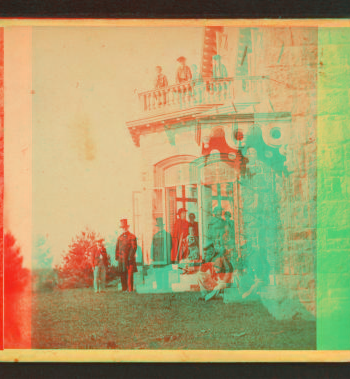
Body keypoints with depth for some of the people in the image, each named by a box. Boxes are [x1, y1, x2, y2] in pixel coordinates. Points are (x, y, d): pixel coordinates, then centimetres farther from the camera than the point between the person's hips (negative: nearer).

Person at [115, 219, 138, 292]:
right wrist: (117, 257, 7)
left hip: (129, 259, -5)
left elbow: (134, 247, -7)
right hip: (121, 260, 5)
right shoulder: (120, 237, 15)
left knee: (129, 275, -8)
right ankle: (124, 289, 11)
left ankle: (130, 289, -7)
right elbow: (117, 247, 17)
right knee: (122, 275, 5)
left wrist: (130, 257, -14)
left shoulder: (132, 237, -1)